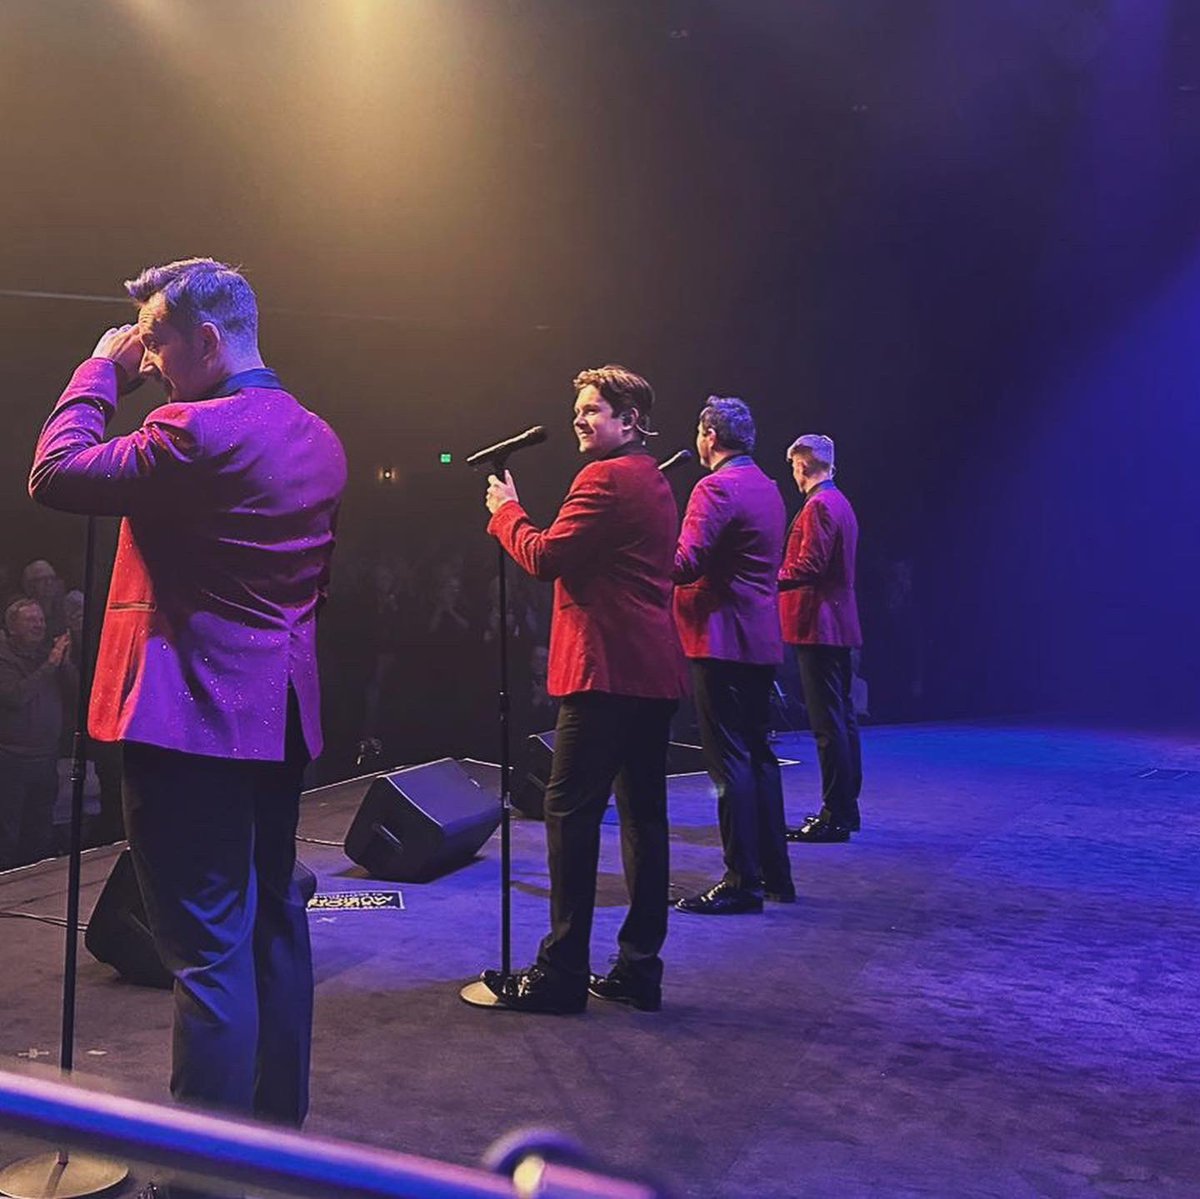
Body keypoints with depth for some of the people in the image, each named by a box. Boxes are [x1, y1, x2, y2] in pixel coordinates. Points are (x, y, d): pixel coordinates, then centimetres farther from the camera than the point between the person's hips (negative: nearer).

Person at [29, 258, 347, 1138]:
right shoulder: (318, 440, 12)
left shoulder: (198, 431, -16)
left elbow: (55, 475, -12)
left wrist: (101, 372, -1)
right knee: (272, 918, 17)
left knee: (207, 945, -4)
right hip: (280, 713, 9)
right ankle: (278, 1123, 31)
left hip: (192, 715, -9)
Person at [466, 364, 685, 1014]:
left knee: (571, 812, -6)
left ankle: (562, 973, -2)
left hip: (605, 669, -10)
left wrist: (505, 511, 3)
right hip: (654, 671, 10)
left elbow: (544, 557, -13)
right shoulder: (656, 482, 21)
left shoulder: (606, 477, -10)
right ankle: (639, 969, 15)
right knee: (644, 814, 9)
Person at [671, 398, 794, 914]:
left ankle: (743, 882, -1)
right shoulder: (767, 487, 17)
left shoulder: (716, 487, -13)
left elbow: (684, 564, -23)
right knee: (758, 754, 15)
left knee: (729, 761, -5)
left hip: (721, 640, -9)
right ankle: (774, 872, 22)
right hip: (761, 640, 10)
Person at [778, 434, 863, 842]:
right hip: (839, 624, 10)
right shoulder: (840, 503, 18)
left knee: (827, 723, -8)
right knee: (842, 718, 13)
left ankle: (835, 816, -5)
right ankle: (845, 808, 21)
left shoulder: (817, 506, -14)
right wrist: (781, 576, 21)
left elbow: (807, 568, -20)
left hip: (817, 625, -10)